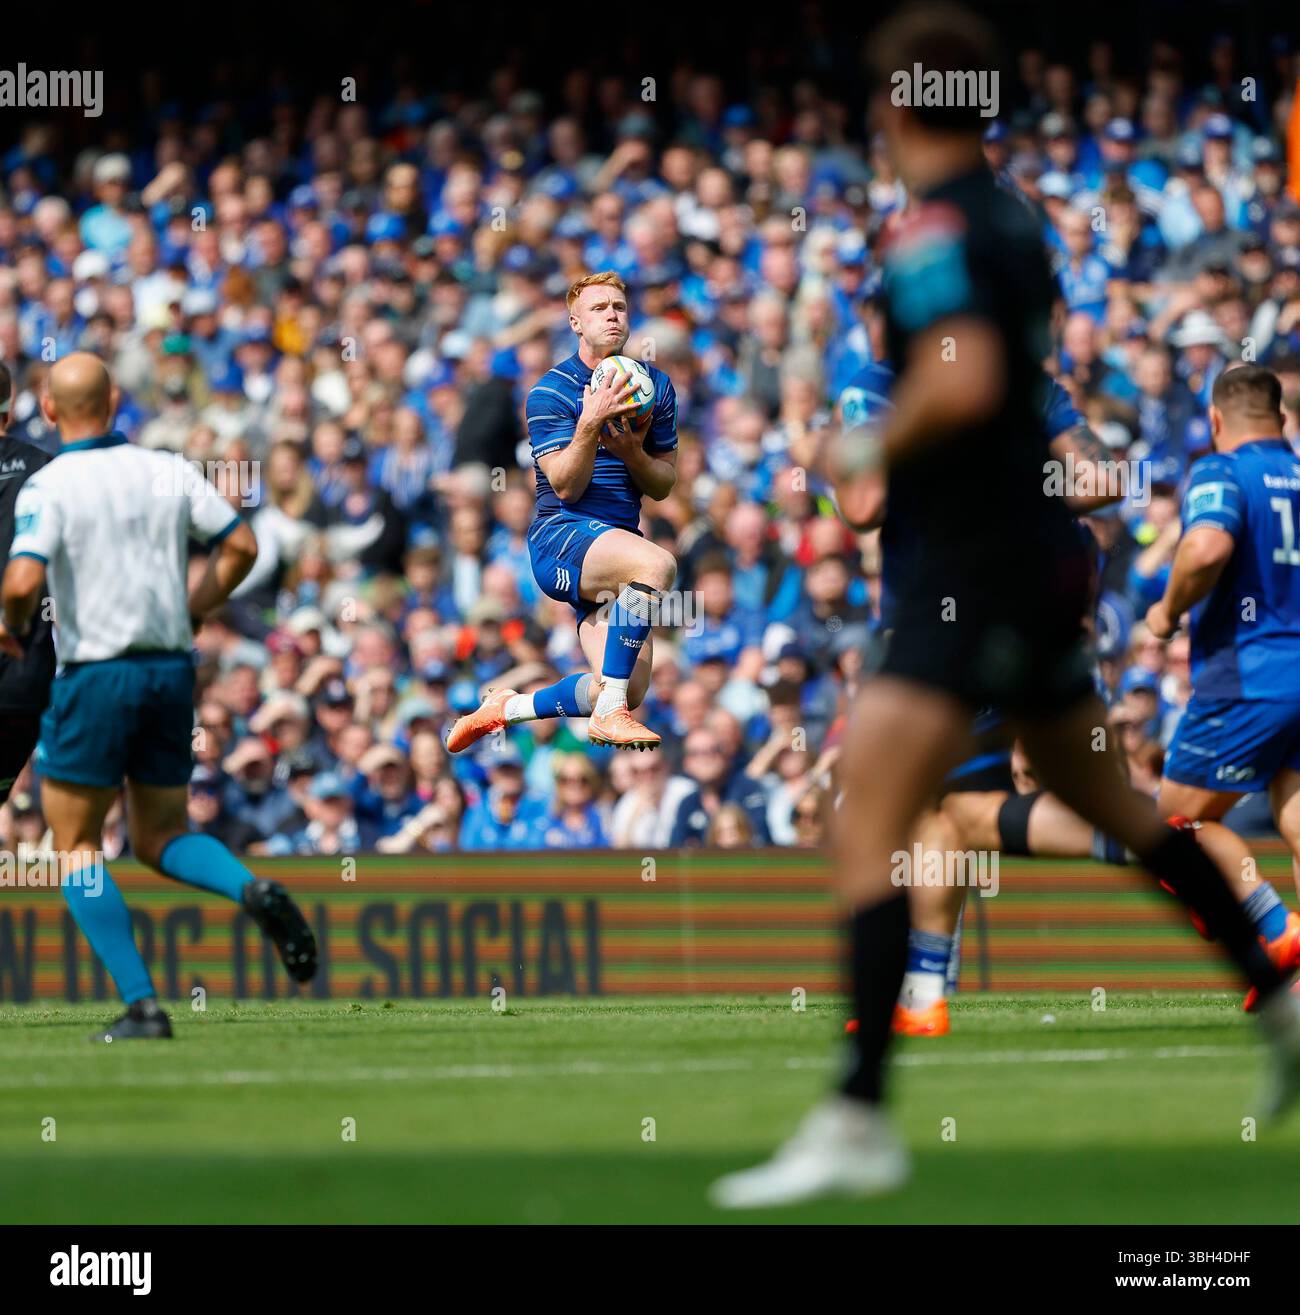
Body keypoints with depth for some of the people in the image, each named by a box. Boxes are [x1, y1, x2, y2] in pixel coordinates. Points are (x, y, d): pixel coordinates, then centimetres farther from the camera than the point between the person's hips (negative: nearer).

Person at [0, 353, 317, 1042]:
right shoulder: (168, 471, 5)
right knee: (161, 838, 18)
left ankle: (140, 1003, -5)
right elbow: (240, 546, 6)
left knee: (76, 844, 7)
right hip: (171, 669, 5)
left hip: (95, 673, -5)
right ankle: (253, 890, -14)